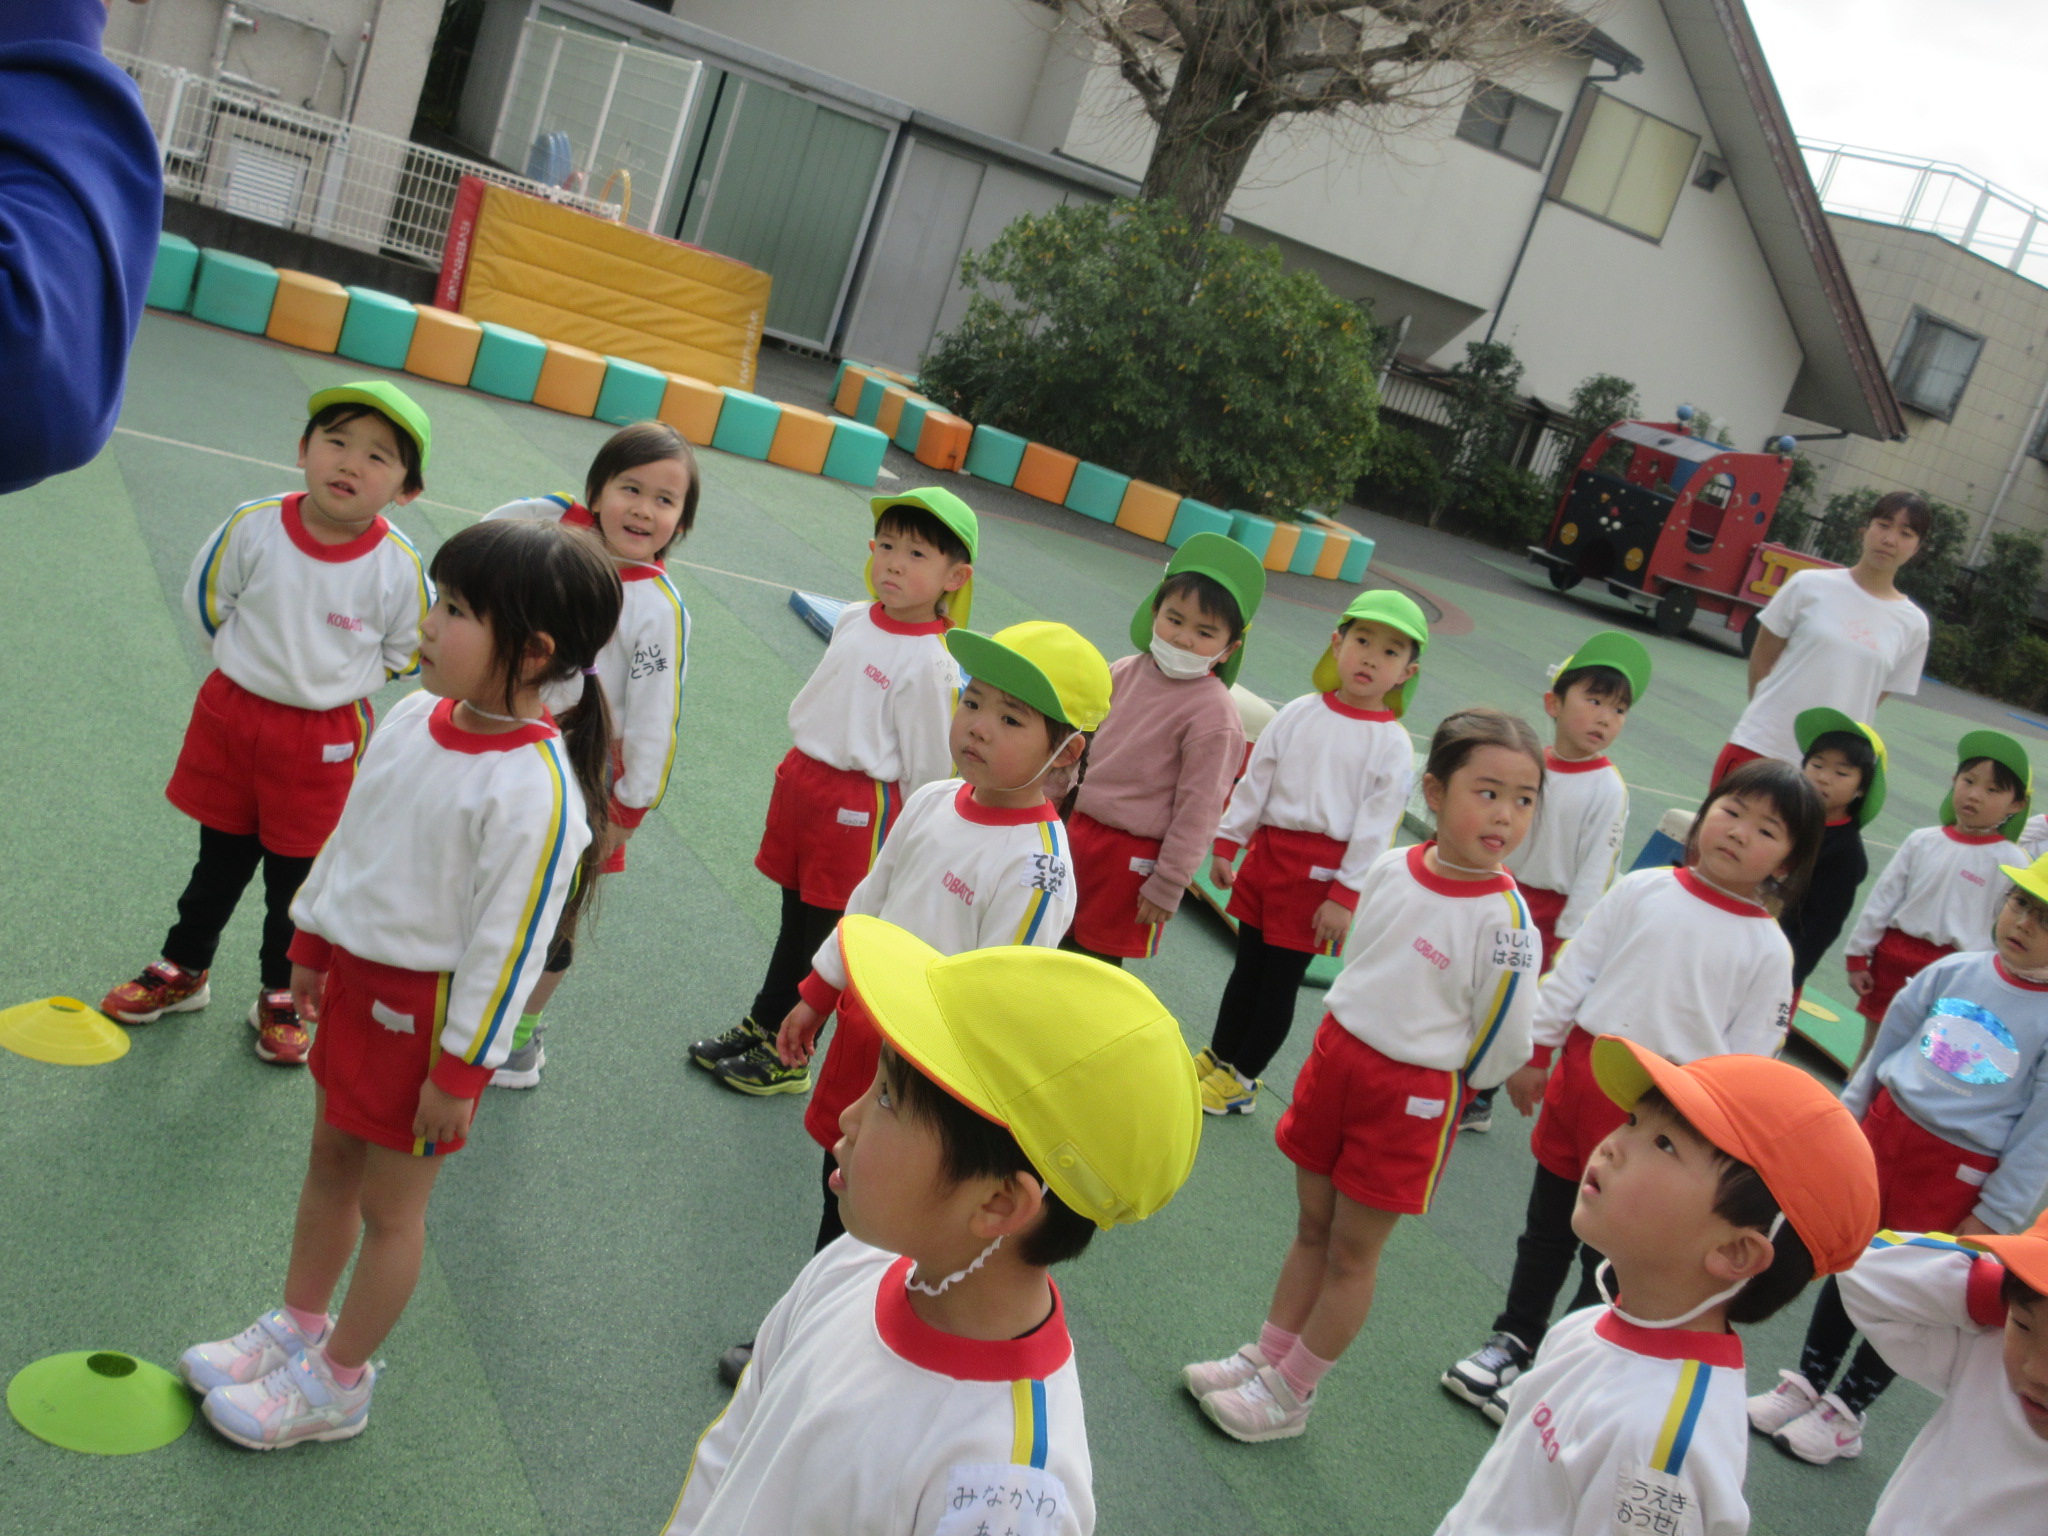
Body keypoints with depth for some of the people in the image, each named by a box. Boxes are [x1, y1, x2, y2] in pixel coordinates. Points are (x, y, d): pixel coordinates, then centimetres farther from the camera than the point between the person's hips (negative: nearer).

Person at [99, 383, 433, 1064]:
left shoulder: (399, 566, -18)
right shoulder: (255, 526, -14)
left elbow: (408, 649, -1)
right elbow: (205, 600, 4)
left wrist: (339, 680, -1)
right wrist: (255, 661, 5)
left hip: (323, 739, -2)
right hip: (232, 714, 2)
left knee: (297, 877, 13)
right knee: (220, 859, 20)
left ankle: (282, 997, 33)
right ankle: (183, 971, 41)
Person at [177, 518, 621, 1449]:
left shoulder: (535, 792, -28)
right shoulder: (417, 716, -4)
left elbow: (507, 945, -23)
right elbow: (351, 833, 11)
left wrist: (458, 1069, -16)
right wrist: (311, 943, 19)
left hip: (428, 1008, -8)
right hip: (356, 972, 8)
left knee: (389, 1204, 10)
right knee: (330, 1160, 24)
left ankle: (336, 1384, 30)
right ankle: (297, 1327, 45)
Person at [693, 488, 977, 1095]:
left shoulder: (932, 664, -20)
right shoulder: (852, 620, 1)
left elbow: (929, 770, -13)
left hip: (861, 803, -6)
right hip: (800, 774, 6)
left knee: (823, 931, 7)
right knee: (793, 915, 21)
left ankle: (788, 1057, 24)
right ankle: (761, 1024, 38)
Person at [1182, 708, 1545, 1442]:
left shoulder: (1505, 920, -20)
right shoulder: (1388, 871, -5)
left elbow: (1503, 1041, -11)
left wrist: (1440, 1080, 3)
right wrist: (1349, 1047, 15)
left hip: (1416, 1095, -4)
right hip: (1337, 1054, 5)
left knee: (1352, 1249, 9)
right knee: (1312, 1226, 18)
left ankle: (1292, 1393, 25)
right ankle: (1266, 1355, 34)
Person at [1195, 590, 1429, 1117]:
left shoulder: (1394, 745, -7)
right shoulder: (1300, 714, 4)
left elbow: (1376, 827, -9)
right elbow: (1255, 781, 8)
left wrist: (1345, 895, -11)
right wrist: (1227, 844, 6)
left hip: (1322, 871, -4)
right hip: (1267, 853, 4)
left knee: (1281, 979, 5)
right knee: (1247, 965, 15)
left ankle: (1242, 1078, 20)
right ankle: (1218, 1057, 32)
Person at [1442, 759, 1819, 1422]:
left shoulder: (1769, 950, -6)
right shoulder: (1642, 890, -2)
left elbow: (1745, 1058, -4)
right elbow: (1573, 972, 3)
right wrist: (1534, 1053, 4)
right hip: (1582, 1075, 3)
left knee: (1611, 1254, 8)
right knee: (1547, 1225, 18)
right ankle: (1514, 1340, 37)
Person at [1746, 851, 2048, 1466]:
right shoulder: (1952, 974, -4)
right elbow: (1886, 1048, 9)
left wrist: (1990, 1220, -8)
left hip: (1956, 1177, -3)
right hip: (1883, 1132, 3)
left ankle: (1846, 1414, 31)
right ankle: (1806, 1385, 34)